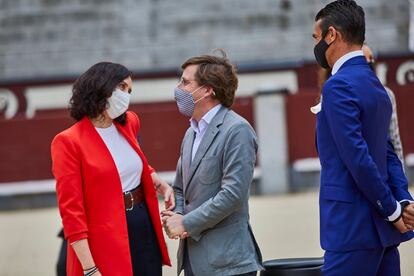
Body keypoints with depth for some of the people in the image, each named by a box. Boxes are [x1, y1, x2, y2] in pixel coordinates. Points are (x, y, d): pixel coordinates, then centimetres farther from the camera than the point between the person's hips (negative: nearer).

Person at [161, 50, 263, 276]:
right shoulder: (192, 132, 17)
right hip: (193, 257, 8)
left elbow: (233, 193, -18)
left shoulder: (237, 130, -11)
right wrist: (174, 216, 2)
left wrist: (187, 223, -14)